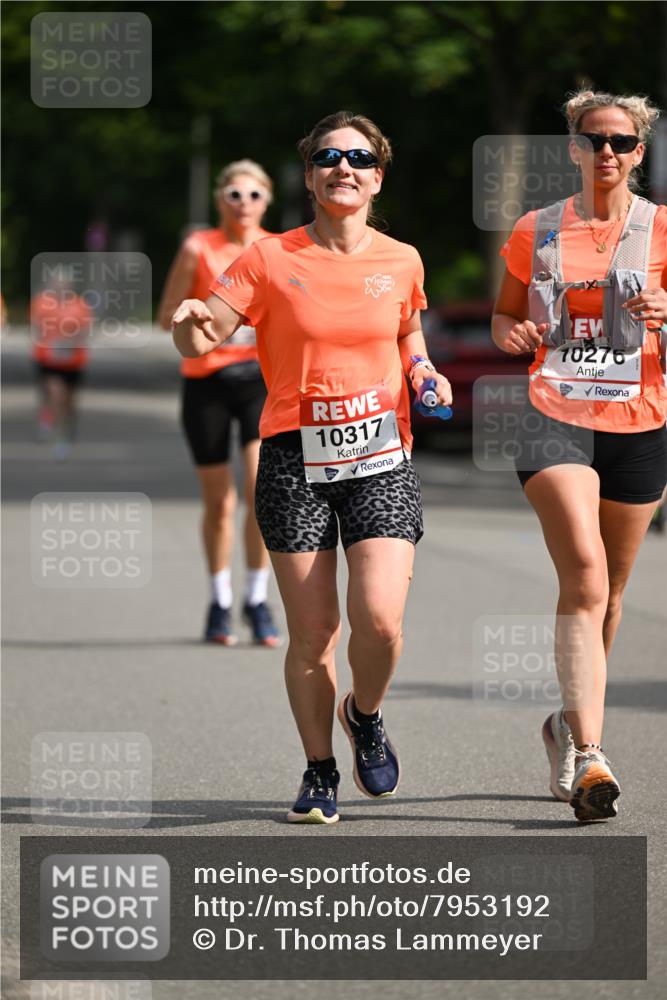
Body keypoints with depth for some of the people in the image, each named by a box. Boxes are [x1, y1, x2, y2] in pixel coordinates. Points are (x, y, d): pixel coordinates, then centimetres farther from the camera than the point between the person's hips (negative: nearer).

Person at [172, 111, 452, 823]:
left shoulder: (401, 262, 6)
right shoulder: (271, 261, -1)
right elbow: (197, 343, -4)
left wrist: (423, 372, 4)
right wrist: (192, 326, -27)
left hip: (381, 457, 1)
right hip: (295, 461, -1)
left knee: (379, 618, -15)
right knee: (312, 630, -2)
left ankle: (365, 717, 17)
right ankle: (319, 771, 18)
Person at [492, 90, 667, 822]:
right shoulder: (535, 233, 8)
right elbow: (504, 319, 17)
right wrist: (513, 334, -6)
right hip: (555, 420, -1)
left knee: (606, 590, 11)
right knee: (584, 576, -20)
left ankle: (571, 727, 35)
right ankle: (588, 757, -27)